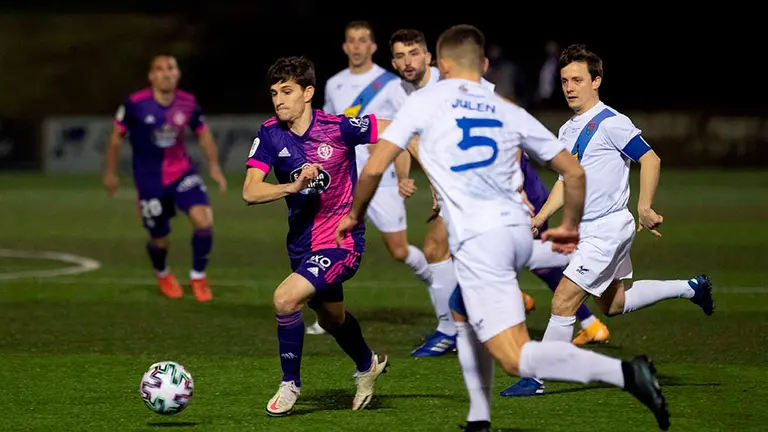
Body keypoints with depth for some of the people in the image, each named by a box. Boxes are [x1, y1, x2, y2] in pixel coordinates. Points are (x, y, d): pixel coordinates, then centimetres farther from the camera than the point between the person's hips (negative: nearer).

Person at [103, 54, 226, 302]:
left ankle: (198, 277, 3)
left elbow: (203, 133, 10)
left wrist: (214, 166, 3)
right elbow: (117, 136, -2)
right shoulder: (135, 104, -16)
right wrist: (110, 172, 5)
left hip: (182, 173, 2)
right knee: (160, 239, 6)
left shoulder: (188, 103, -8)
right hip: (150, 180, -2)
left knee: (204, 220, -20)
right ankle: (162, 274, 44)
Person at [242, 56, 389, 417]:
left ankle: (290, 384, -5)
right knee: (331, 318, 26)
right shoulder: (270, 134, -9)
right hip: (302, 243, 6)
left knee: (286, 298, -24)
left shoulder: (338, 128, -19)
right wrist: (293, 186, -33)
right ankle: (368, 365, 56)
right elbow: (250, 192, -18)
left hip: (341, 240, -6)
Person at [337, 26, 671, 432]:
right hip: (518, 231, 6)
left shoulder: (425, 101, 7)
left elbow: (374, 167, 2)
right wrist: (570, 226, 32)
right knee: (462, 313, 32)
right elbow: (574, 171, 15)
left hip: (477, 239, -6)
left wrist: (354, 215, 20)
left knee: (516, 359, -11)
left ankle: (624, 372, -30)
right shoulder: (509, 112, 16)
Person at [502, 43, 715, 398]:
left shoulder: (610, 123, -15)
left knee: (563, 302, -12)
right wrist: (538, 220, 10)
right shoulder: (567, 131, 11)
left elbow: (650, 160, -15)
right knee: (613, 305, 22)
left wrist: (644, 208, -20)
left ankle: (536, 379, -6)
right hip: (587, 229, 10)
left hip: (607, 228, -10)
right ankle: (691, 288, 35)